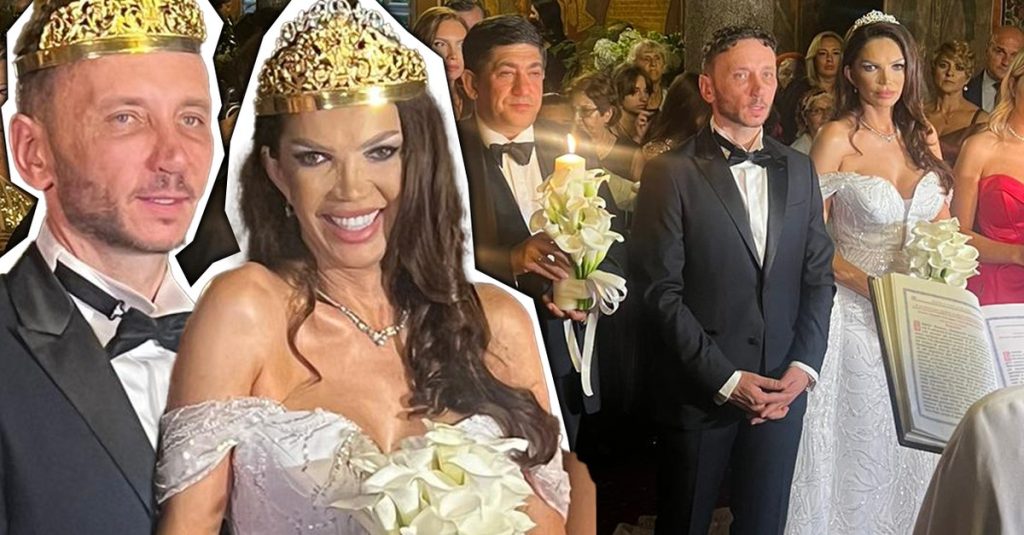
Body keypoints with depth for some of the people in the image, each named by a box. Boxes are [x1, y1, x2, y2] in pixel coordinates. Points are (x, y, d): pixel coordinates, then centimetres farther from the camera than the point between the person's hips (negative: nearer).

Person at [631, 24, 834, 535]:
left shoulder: (799, 170, 8)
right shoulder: (670, 174, -8)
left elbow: (818, 276, 8)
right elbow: (660, 291, -12)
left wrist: (804, 365, -5)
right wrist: (725, 379, -15)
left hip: (783, 391, 4)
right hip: (699, 391, -4)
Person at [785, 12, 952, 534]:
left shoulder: (922, 134, 6)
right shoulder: (837, 139, -10)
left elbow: (942, 224, 13)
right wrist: (874, 288, -21)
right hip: (857, 313, -5)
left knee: (911, 445, 13)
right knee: (857, 442, 6)